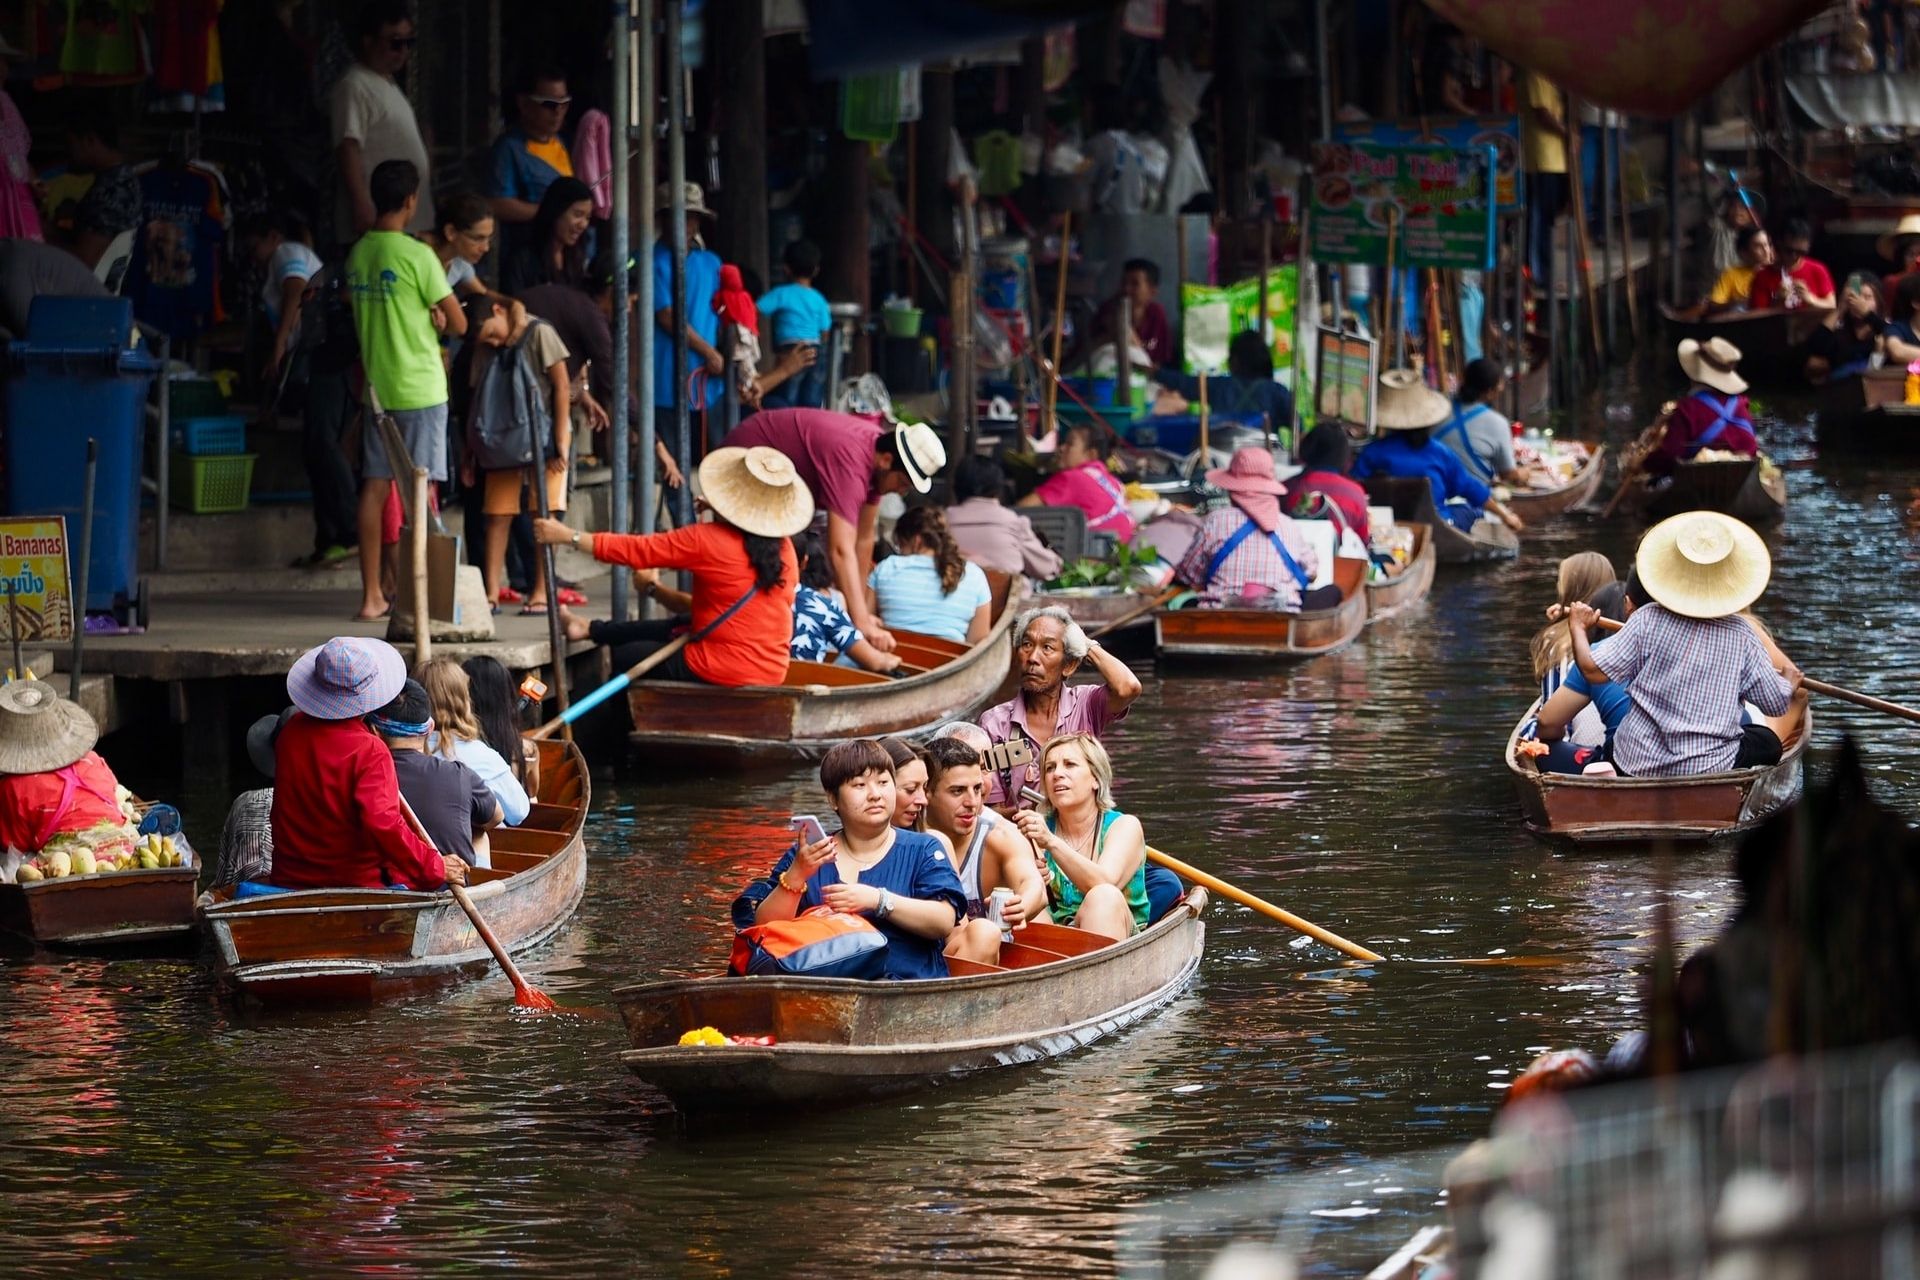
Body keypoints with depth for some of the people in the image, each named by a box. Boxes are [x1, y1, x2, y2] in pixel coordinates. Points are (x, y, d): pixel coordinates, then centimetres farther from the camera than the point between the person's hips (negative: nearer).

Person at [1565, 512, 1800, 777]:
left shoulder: (1646, 621, -9)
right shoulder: (1741, 636, -6)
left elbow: (1594, 671, -9)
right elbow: (1777, 704, 1)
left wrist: (1578, 628, 10)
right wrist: (1791, 681, 26)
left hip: (1637, 765, 2)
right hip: (1710, 770, -2)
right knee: (1768, 742, 25)